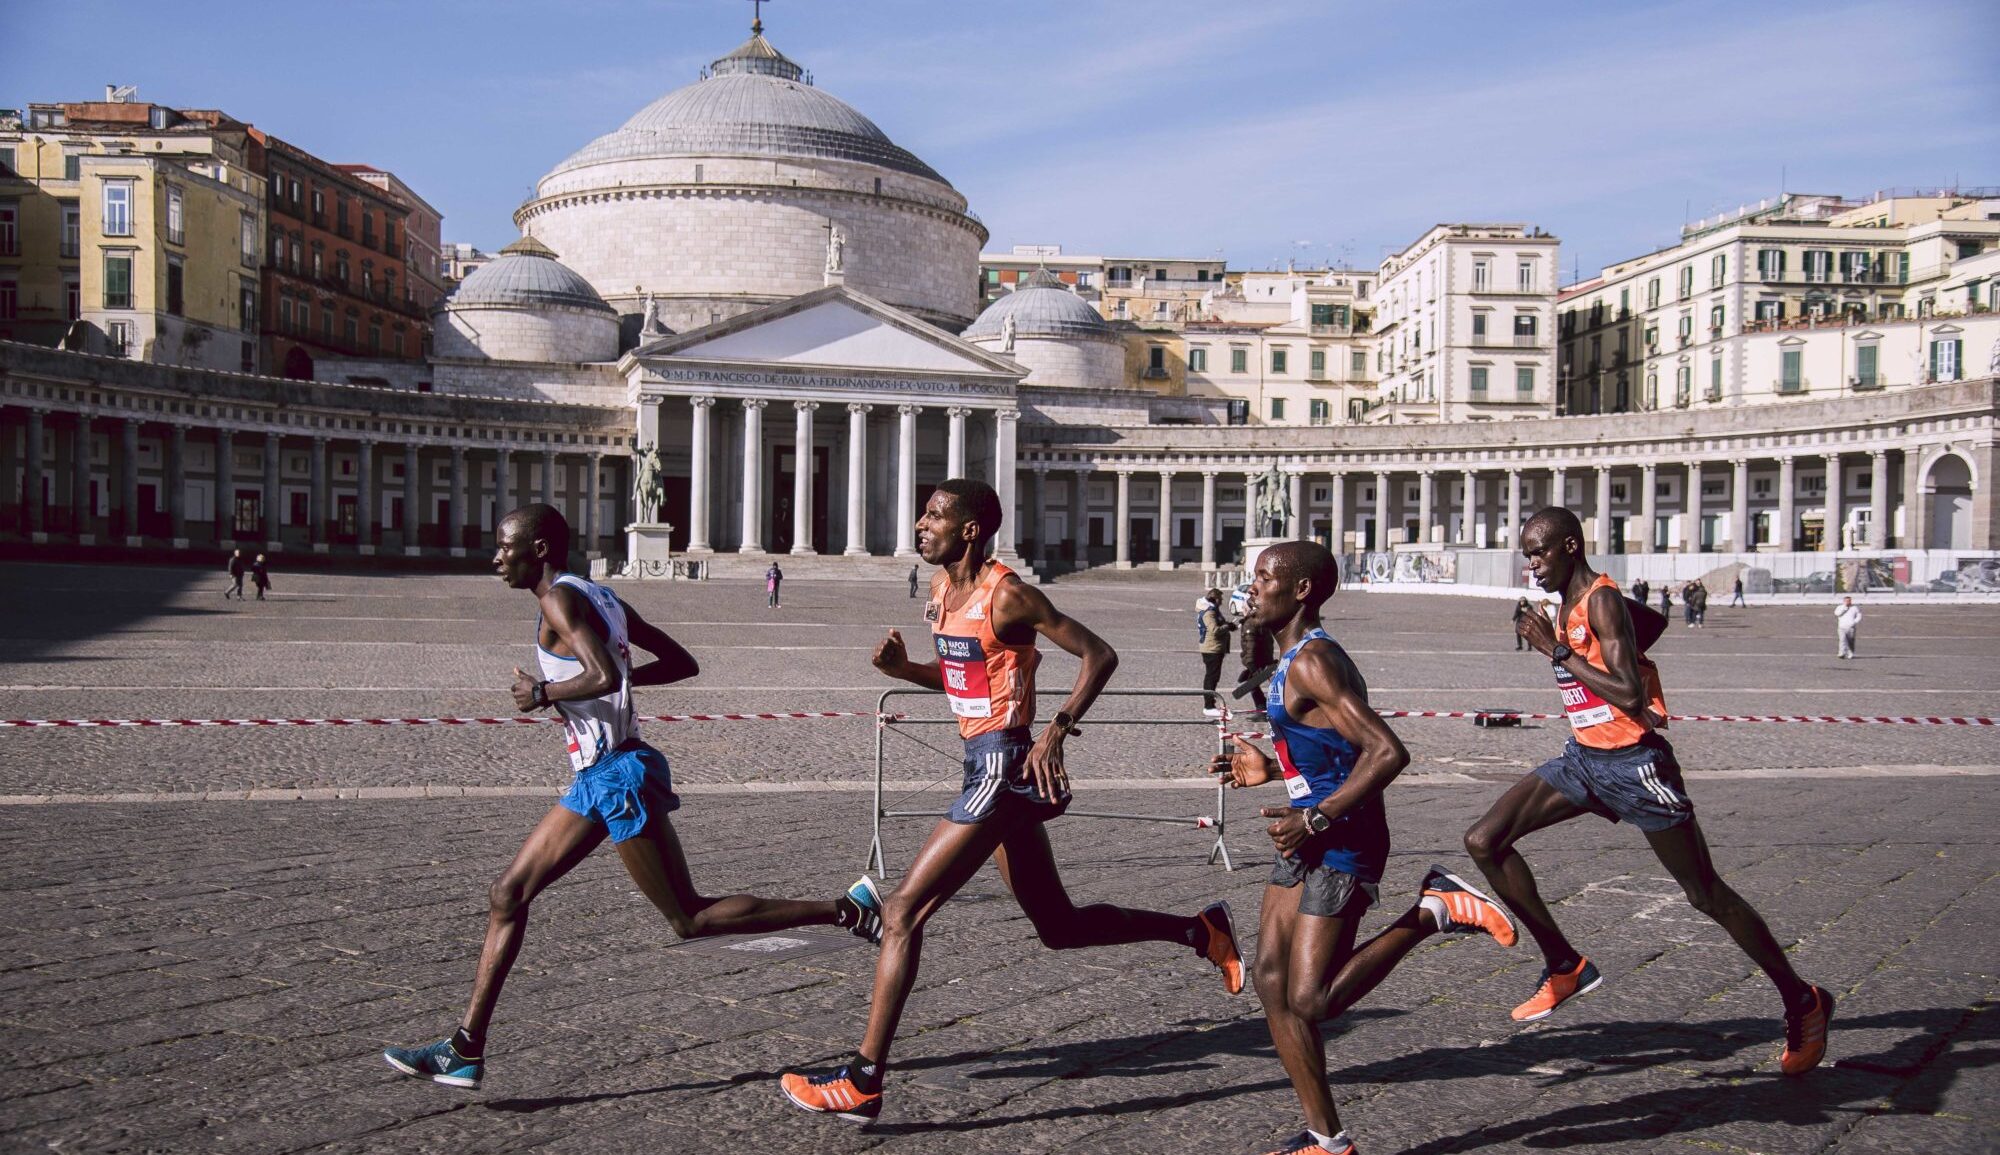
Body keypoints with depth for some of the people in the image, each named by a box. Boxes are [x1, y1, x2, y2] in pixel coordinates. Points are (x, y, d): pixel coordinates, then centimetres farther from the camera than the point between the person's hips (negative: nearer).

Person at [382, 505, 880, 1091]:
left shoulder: (561, 599, -12)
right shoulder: (601, 596, 14)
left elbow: (604, 676, -29)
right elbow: (682, 663, 16)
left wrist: (544, 693, -13)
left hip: (619, 775, -10)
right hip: (597, 778, 10)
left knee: (692, 919, -3)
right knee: (508, 895, 11)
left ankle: (847, 909, 0)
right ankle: (465, 1050, 17)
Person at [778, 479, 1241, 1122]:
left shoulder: (1007, 596, -14)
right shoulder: (940, 593, 11)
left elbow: (1099, 655, -13)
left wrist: (1058, 729, -24)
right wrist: (902, 668, 5)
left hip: (1004, 767, -10)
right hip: (985, 763, 10)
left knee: (903, 913, -9)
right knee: (1060, 927, 18)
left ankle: (863, 1082, -3)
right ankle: (1201, 931, 31)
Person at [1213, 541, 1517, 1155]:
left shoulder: (1312, 661, -18)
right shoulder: (1296, 660, 14)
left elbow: (1387, 752, -26)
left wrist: (1318, 818, -26)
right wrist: (1270, 770, 20)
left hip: (1341, 845, -10)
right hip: (1308, 843, 10)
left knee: (1311, 1002, -8)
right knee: (1272, 986, 7)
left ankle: (1433, 910, 2)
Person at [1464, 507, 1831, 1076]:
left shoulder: (1603, 601, -18)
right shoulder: (1570, 606, 10)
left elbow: (1630, 695, -26)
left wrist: (1558, 651, -22)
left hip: (1632, 762, -9)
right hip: (1583, 756, 9)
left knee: (1707, 895, 2)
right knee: (1484, 841, -3)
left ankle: (1803, 1004, 22)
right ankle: (1565, 967, 7)